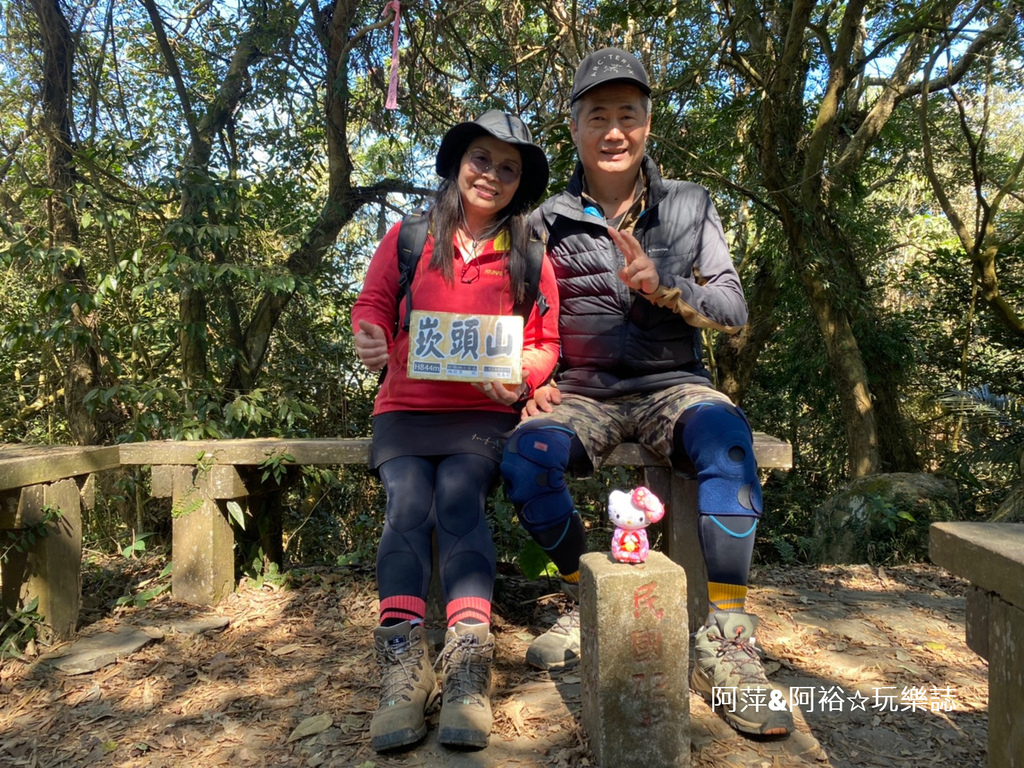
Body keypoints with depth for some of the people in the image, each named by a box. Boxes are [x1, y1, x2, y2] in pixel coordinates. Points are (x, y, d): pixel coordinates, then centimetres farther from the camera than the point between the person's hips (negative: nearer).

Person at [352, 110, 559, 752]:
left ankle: (468, 668, -30)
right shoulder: (409, 237, 8)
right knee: (408, 504, -24)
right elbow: (373, 304, 11)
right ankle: (404, 670, -28)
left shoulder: (529, 256, 7)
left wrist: (521, 377, -16)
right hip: (405, 408, 1)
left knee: (458, 499, -27)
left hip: (483, 414, -1)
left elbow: (546, 343, 7)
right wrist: (369, 335, -14)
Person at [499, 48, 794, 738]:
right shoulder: (549, 222, 8)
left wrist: (662, 284, -16)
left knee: (725, 436, -34)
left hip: (673, 387, 0)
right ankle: (588, 598, -5)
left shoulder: (690, 206, 9)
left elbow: (734, 311, 3)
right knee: (525, 455, -30)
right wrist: (537, 382, -8)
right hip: (585, 395, 1)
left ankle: (724, 639, -23)